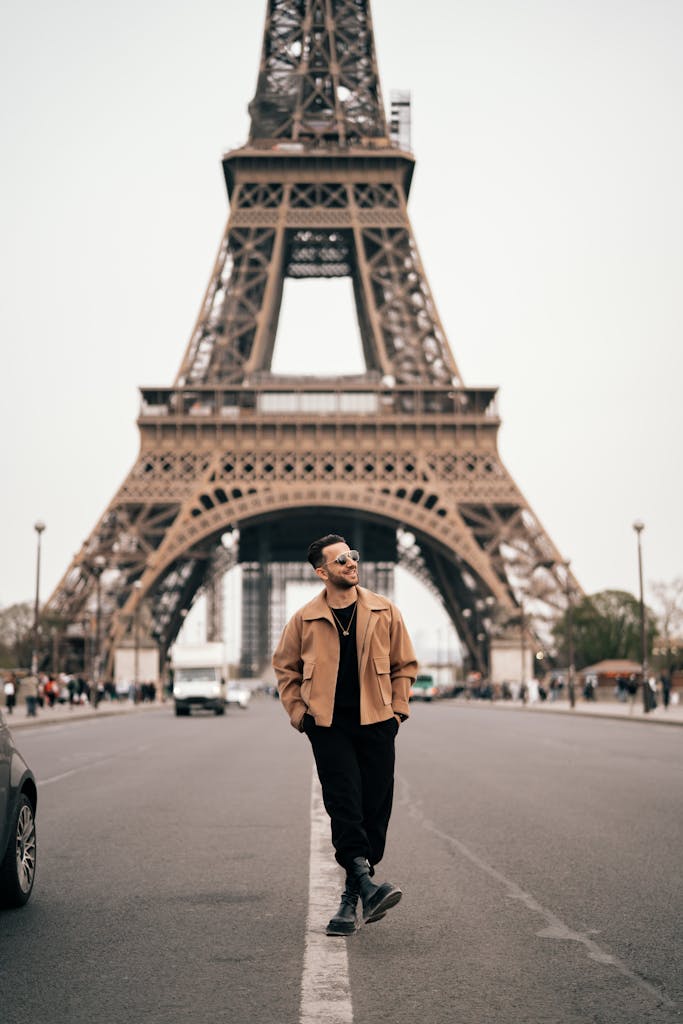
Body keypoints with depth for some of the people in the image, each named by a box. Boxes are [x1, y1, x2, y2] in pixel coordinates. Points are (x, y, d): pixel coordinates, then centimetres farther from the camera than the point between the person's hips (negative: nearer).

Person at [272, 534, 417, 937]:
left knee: (373, 812, 2)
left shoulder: (385, 611, 3)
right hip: (328, 727, -1)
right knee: (344, 805, -14)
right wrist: (299, 714, 6)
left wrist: (396, 710, 4)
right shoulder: (305, 619, 1)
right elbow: (285, 668, 14)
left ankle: (351, 899, 13)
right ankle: (367, 886, -18)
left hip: (376, 725, 1)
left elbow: (405, 665, 12)